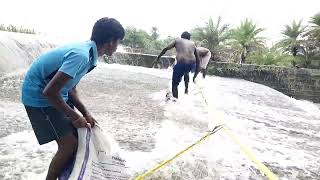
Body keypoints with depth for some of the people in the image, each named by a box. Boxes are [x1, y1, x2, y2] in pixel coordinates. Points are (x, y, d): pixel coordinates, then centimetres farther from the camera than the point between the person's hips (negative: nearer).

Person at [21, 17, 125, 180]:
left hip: (55, 94, 9)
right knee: (69, 144, -8)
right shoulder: (81, 55, -29)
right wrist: (75, 117, -18)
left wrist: (85, 113, 1)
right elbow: (49, 92, -30)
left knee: (76, 134, 14)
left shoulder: (86, 51, 1)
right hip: (40, 96, -9)